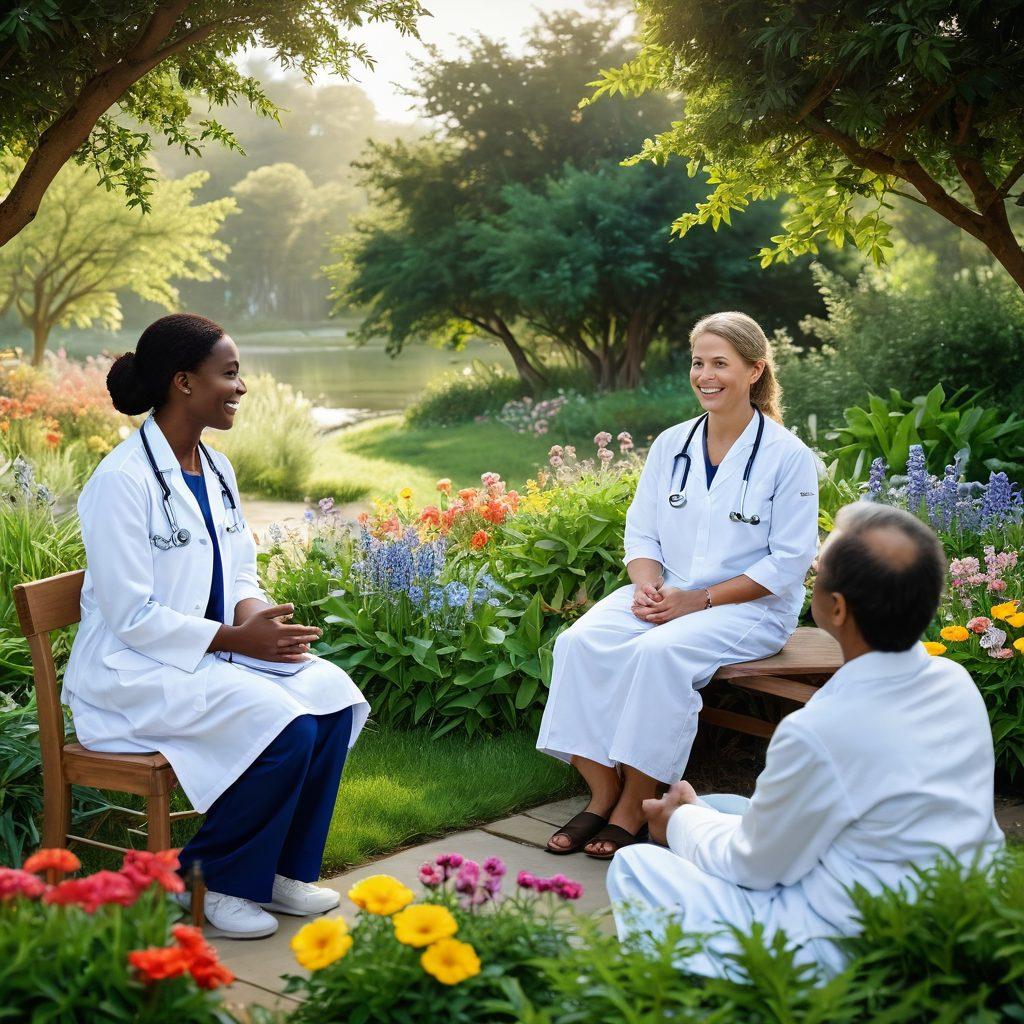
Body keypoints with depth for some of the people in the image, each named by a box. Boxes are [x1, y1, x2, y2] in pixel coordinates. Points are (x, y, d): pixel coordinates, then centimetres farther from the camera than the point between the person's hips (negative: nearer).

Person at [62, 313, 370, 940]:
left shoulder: (216, 469, 9)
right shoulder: (121, 481, -17)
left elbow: (240, 573, 15)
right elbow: (132, 617, -20)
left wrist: (257, 613, -8)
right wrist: (238, 639, -21)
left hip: (213, 650, 8)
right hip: (135, 671, -8)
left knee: (333, 697, -11)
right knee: (284, 726, -25)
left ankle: (285, 868, 4)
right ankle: (209, 884, -5)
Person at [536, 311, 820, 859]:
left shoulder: (788, 456, -7)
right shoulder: (671, 444, 9)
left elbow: (789, 562, -9)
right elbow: (641, 532, 12)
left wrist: (701, 599, -16)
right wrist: (647, 584, -11)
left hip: (750, 607, -5)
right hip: (665, 595, 5)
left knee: (659, 651, -34)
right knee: (580, 642, -22)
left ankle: (633, 808, -21)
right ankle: (602, 794, -15)